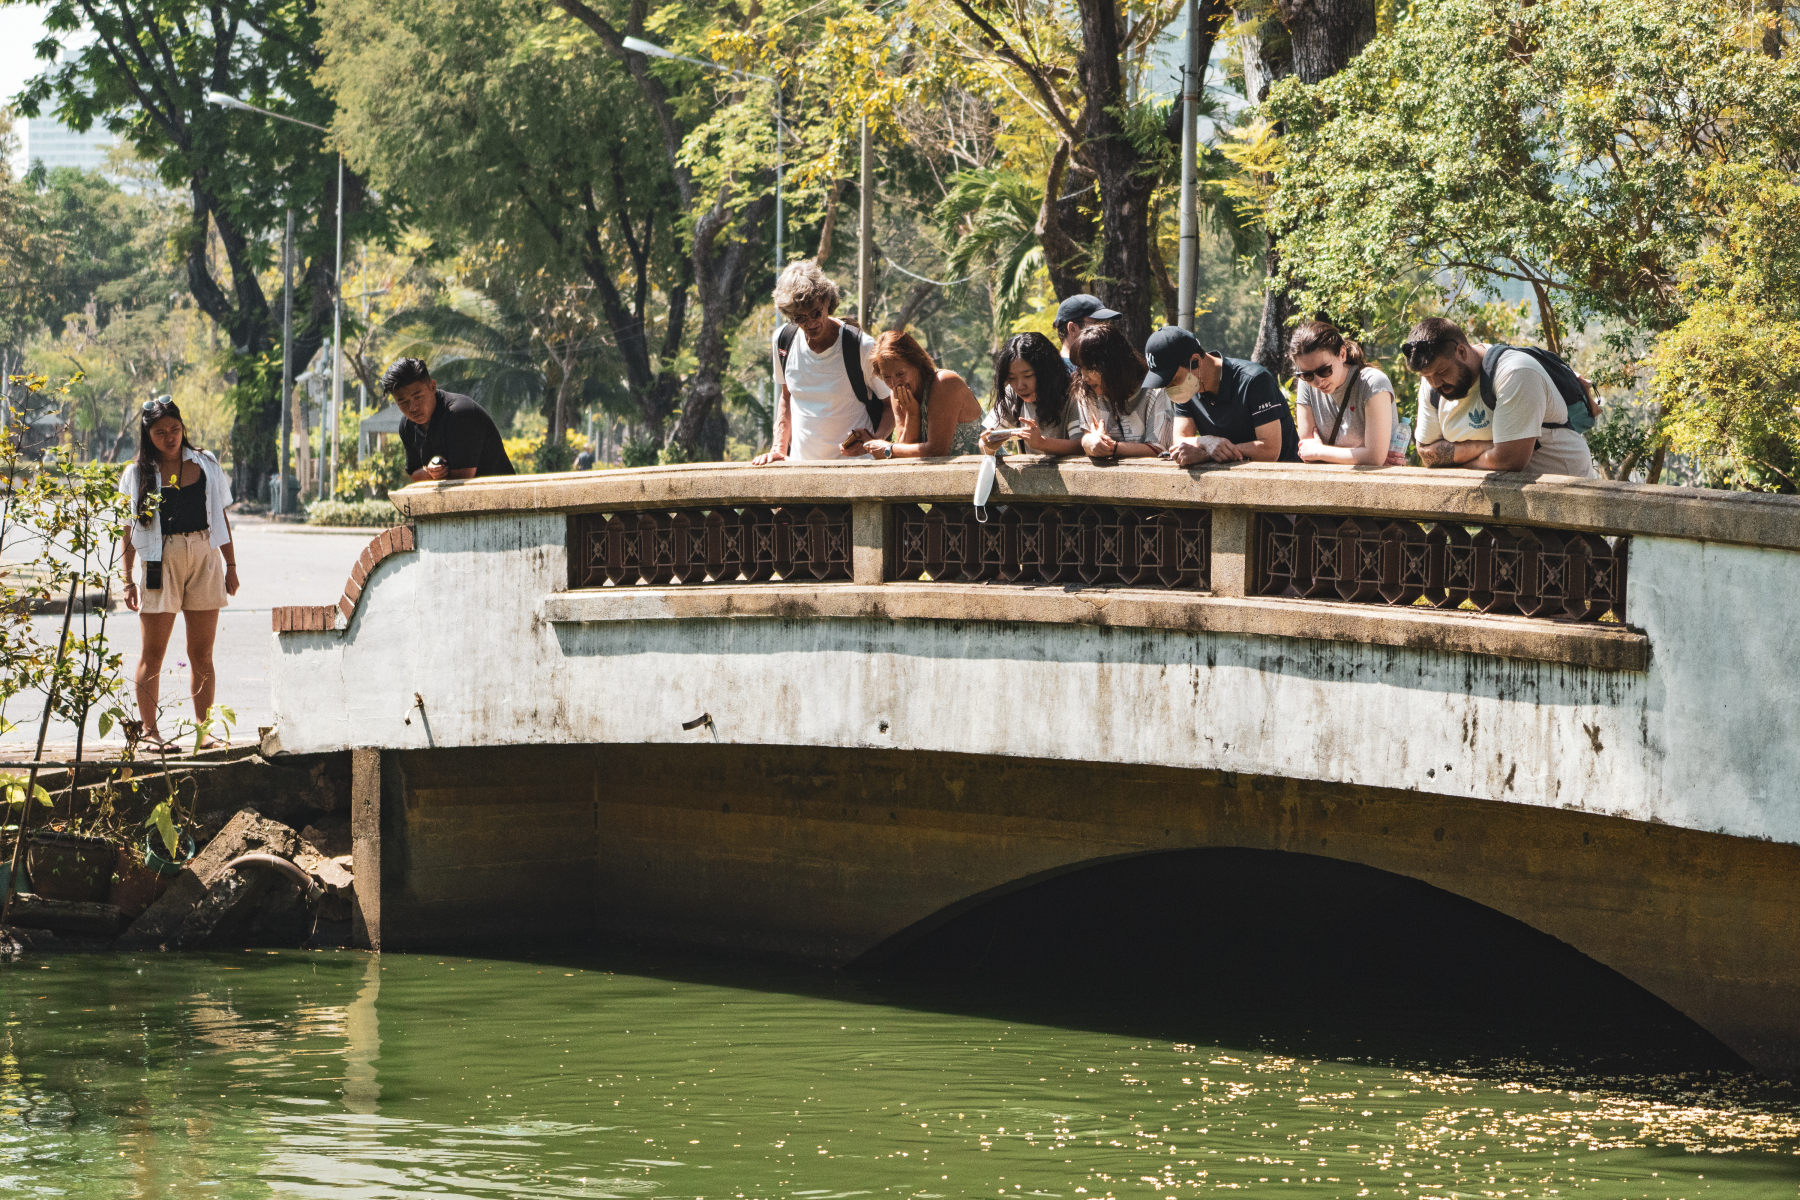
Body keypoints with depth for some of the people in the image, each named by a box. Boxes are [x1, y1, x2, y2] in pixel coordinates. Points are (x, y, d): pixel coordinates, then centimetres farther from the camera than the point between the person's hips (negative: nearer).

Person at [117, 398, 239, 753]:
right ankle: (149, 731, 5)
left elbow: (220, 517, 14)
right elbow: (129, 529, 3)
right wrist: (128, 579, -2)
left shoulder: (205, 465, 10)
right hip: (161, 561, -2)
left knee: (202, 653, 4)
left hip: (205, 559, 2)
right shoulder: (137, 474, 3)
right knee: (153, 652, 0)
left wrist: (231, 565, 10)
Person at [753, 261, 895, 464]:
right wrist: (779, 449, 11)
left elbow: (892, 406, 2)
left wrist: (873, 441, -16)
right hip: (799, 466, 4)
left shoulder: (863, 348, -7)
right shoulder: (784, 340, 7)